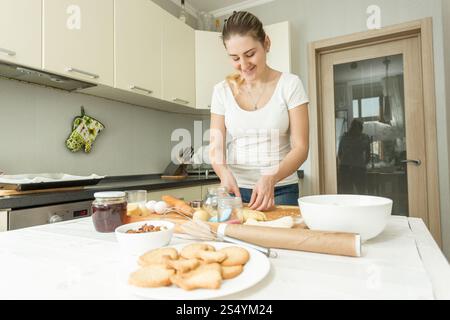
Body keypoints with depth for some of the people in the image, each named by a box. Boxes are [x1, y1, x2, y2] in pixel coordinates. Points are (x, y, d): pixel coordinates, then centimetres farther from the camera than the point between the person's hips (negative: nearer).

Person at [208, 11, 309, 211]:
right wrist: (225, 173, -21)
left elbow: (300, 147, -8)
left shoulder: (290, 85, -4)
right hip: (236, 189, 2)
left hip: (281, 191, -1)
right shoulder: (222, 91, 2)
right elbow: (215, 147, 0)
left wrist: (271, 178, -25)